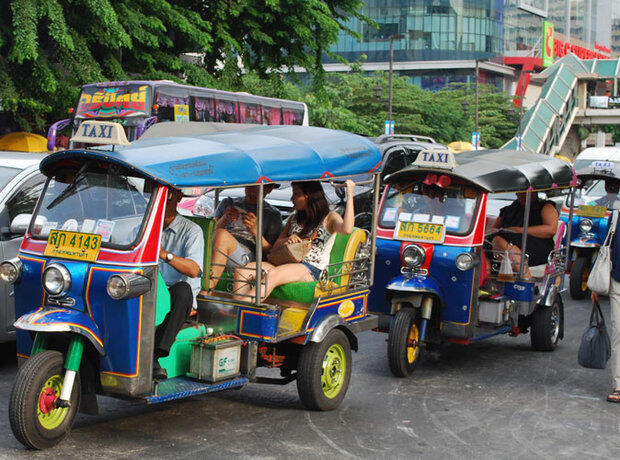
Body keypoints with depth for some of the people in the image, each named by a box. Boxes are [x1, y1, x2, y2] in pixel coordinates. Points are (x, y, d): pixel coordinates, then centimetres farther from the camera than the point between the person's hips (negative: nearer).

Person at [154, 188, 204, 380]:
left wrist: (165, 254, -31)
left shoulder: (191, 231, 1)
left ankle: (156, 352, -43)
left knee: (182, 289, -37)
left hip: (178, 300, -3)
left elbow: (193, 270, -15)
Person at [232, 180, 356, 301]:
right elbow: (275, 248, 24)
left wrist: (349, 194, -15)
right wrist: (285, 241, 0)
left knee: (273, 274, -36)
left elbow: (347, 230, -18)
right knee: (242, 270, -18)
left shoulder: (329, 218, 7)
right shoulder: (294, 219, 26)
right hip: (286, 264, 7)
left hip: (312, 270, -7)